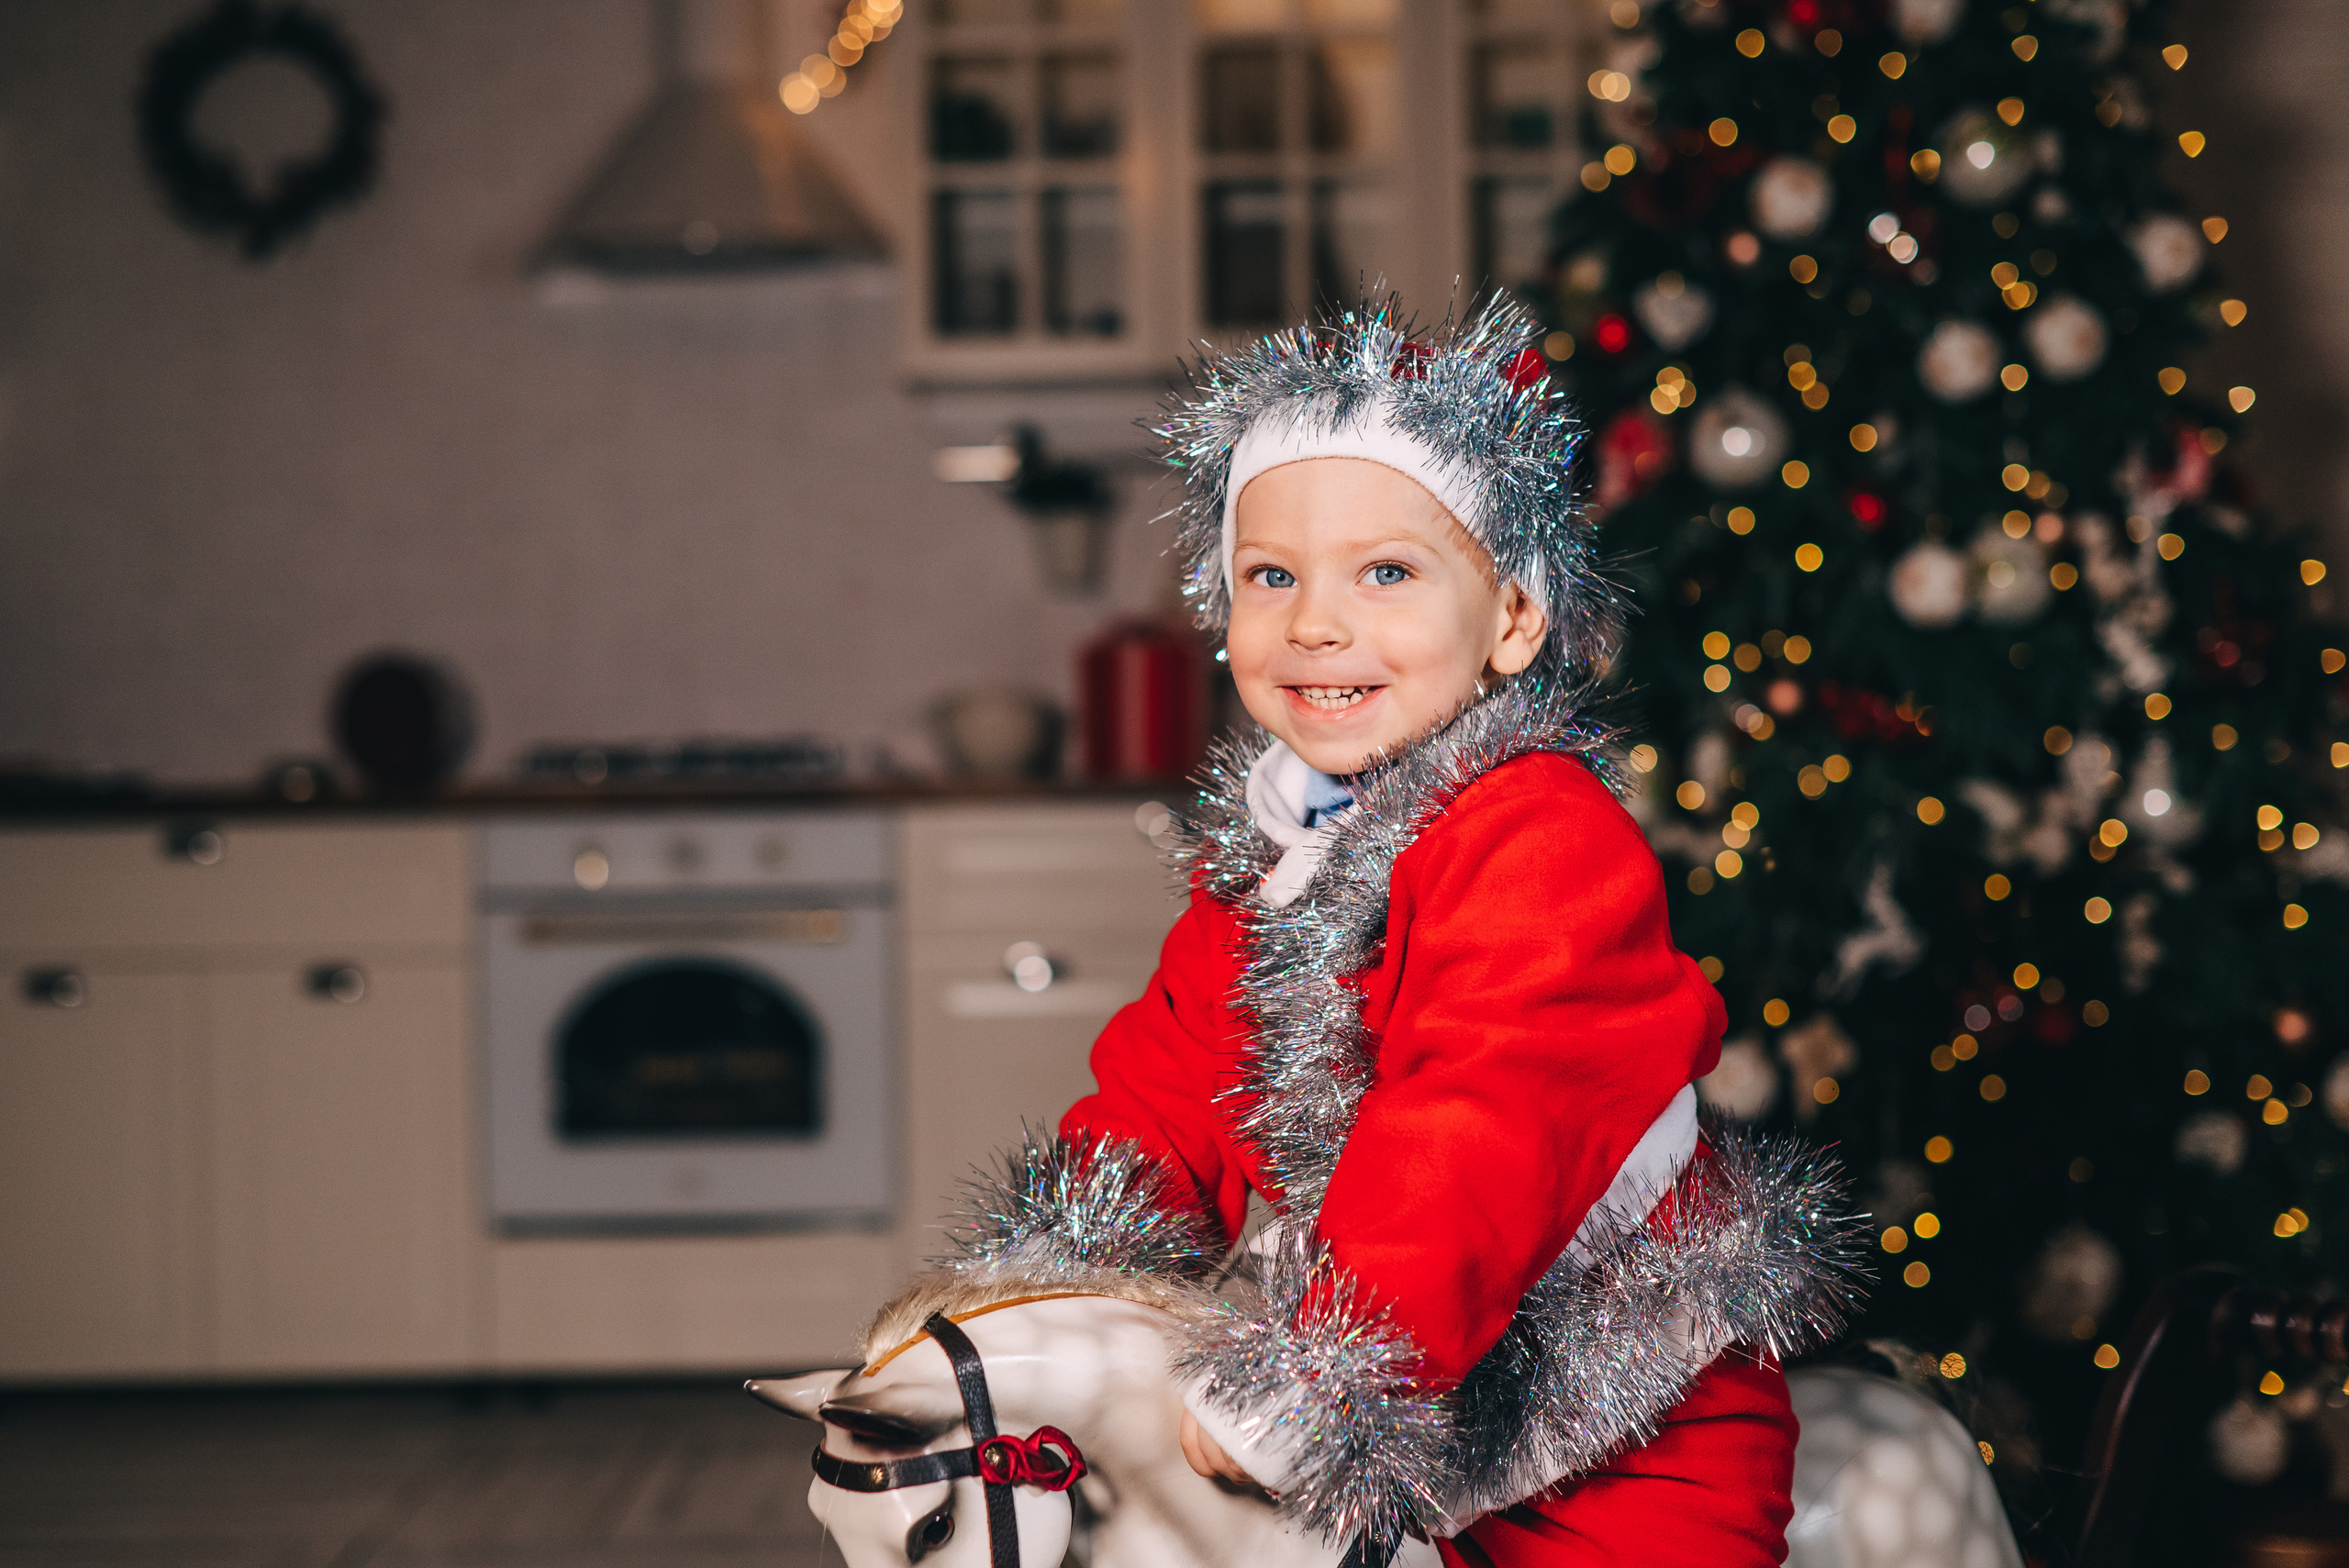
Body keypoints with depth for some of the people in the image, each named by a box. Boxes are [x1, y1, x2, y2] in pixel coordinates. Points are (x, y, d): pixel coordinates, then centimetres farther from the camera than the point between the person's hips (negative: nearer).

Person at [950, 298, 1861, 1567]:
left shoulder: (1542, 843, -22)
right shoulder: (1259, 852, 7)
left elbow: (1484, 1147, -31)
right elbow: (1168, 1091, 12)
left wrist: (1293, 1387, -36)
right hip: (1385, 1437, 7)